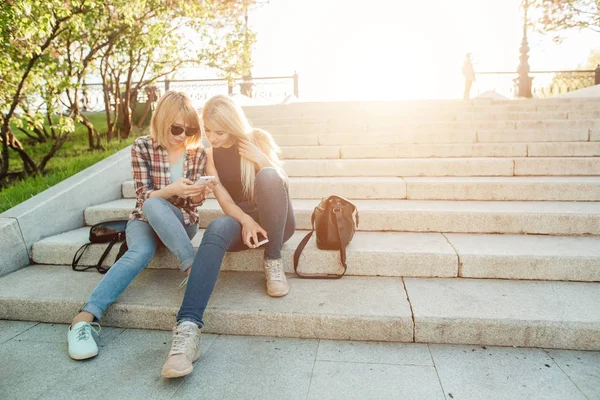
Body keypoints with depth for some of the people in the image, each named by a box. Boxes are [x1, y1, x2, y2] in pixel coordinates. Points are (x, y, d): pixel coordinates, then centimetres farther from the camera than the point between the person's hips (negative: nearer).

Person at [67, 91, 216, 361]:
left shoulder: (198, 153, -1)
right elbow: (143, 197, -12)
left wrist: (199, 193, -25)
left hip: (180, 222, 1)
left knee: (154, 206, -36)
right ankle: (86, 317, -41)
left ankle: (192, 268, -40)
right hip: (144, 219, 0)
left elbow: (191, 203, 0)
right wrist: (172, 190, -32)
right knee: (141, 252, -36)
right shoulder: (142, 147, -7)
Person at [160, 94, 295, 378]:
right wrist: (246, 220, -25)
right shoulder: (209, 153, 3)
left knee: (267, 176, -33)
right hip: (238, 218, 1)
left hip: (274, 220, -1)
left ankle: (273, 262, -20)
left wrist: (261, 160, -20)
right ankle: (188, 328, -49)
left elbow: (279, 182, -3)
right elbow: (221, 196, -7)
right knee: (215, 231, -36)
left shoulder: (258, 138, -2)